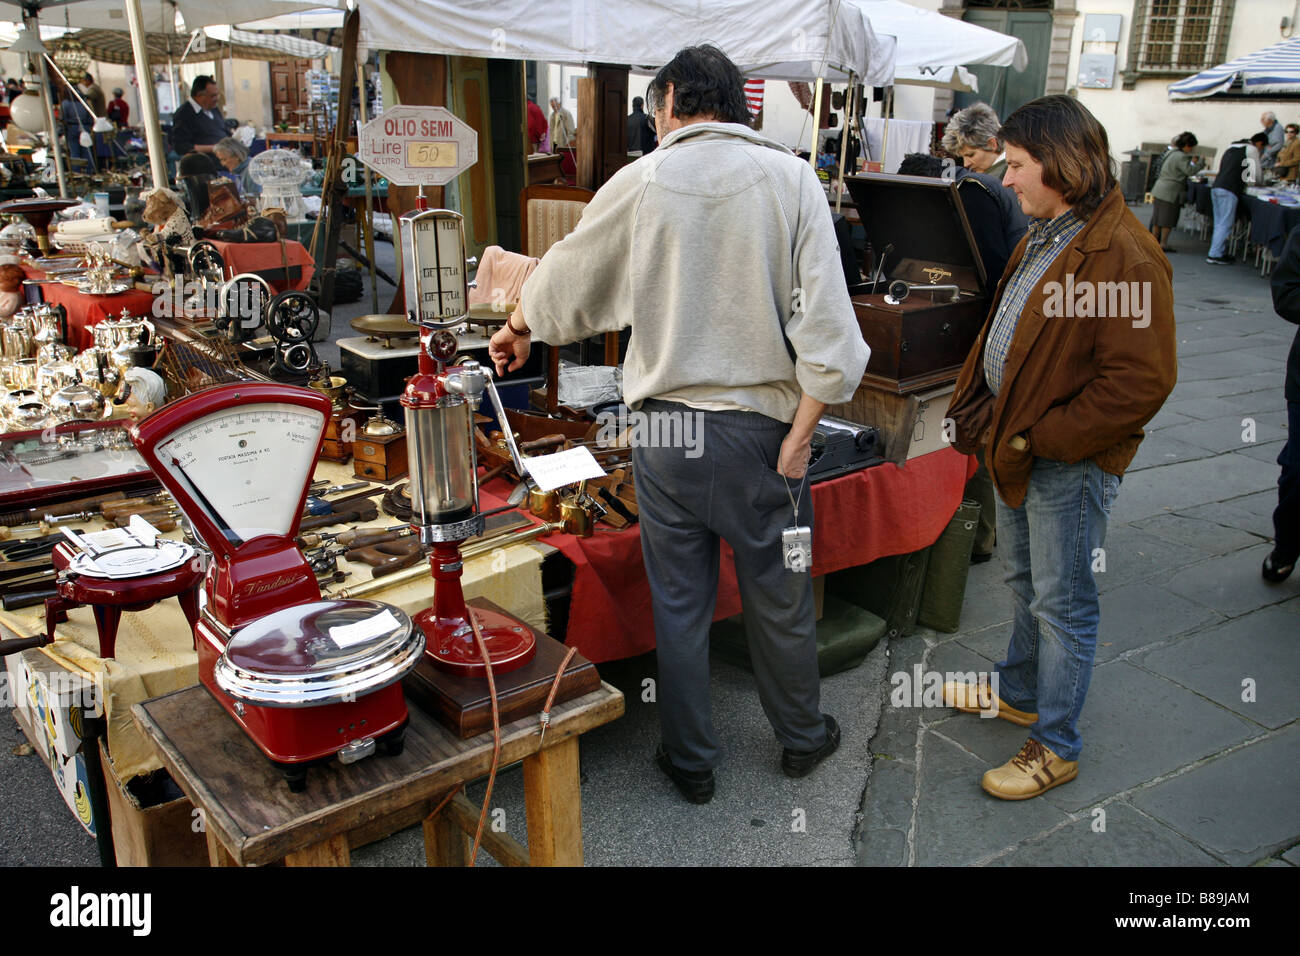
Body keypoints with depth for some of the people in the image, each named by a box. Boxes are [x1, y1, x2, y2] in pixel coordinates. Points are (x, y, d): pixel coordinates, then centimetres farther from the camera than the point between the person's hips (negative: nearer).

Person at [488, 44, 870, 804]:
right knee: (780, 597, 17)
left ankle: (692, 763, 30)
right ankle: (804, 738, 38)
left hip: (666, 429, 1)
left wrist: (517, 330, 31)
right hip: (760, 428, 0)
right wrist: (799, 437, -6)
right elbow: (826, 324, -12)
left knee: (680, 604, 14)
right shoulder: (790, 178, -5)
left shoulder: (640, 183, -3)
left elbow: (564, 282, 12)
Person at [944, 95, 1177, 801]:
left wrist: (1044, 438, -21)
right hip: (1017, 448, 9)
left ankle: (1056, 746, 20)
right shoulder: (1042, 237, 9)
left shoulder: (1124, 256, -22)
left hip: (1071, 463, -9)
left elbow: (1141, 383, -25)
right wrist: (983, 414, 7)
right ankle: (1019, 692, 44)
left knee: (1062, 604, 4)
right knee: (1025, 583, 24)